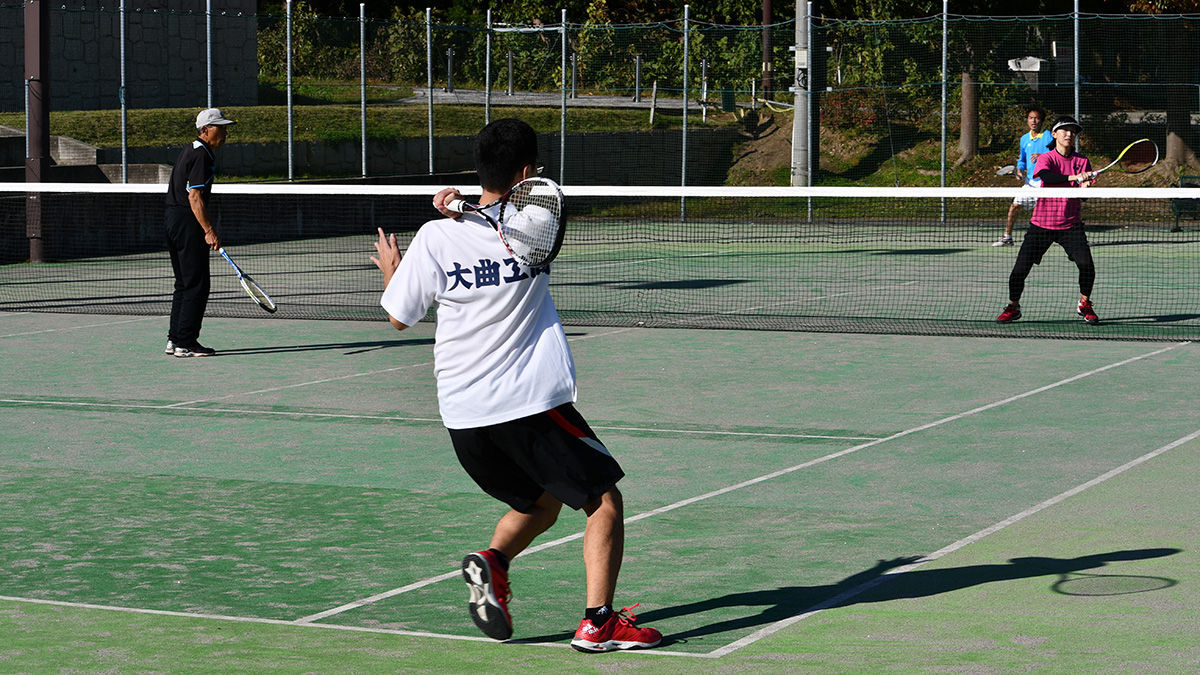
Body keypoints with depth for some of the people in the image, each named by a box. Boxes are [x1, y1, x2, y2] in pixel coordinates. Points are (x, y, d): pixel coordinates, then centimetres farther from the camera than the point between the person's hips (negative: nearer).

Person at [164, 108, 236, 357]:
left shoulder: (190, 151, 18)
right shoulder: (201, 156, -14)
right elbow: (194, 197, -21)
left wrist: (207, 226, 28)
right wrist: (209, 230, -24)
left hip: (174, 218, 11)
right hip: (189, 223, -10)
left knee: (184, 284, 14)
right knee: (197, 284, -7)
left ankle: (175, 340, 16)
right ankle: (185, 343, -6)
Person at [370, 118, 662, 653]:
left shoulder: (436, 237, -4)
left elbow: (399, 317, 7)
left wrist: (390, 272, 24)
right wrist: (465, 206, 4)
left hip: (462, 417, 4)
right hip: (531, 403, -4)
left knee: (540, 502, 25)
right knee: (603, 501, 9)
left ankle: (491, 562, -2)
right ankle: (598, 622, -4)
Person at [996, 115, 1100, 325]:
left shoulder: (1081, 161, 5)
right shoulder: (1046, 158, -3)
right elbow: (1047, 176, -26)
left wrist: (1086, 186, -28)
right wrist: (1074, 177, -39)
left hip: (1071, 225, 1)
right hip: (1041, 223, -1)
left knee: (1086, 265, -17)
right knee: (1020, 269, -7)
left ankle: (1085, 304, 9)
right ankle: (1013, 307, 18)